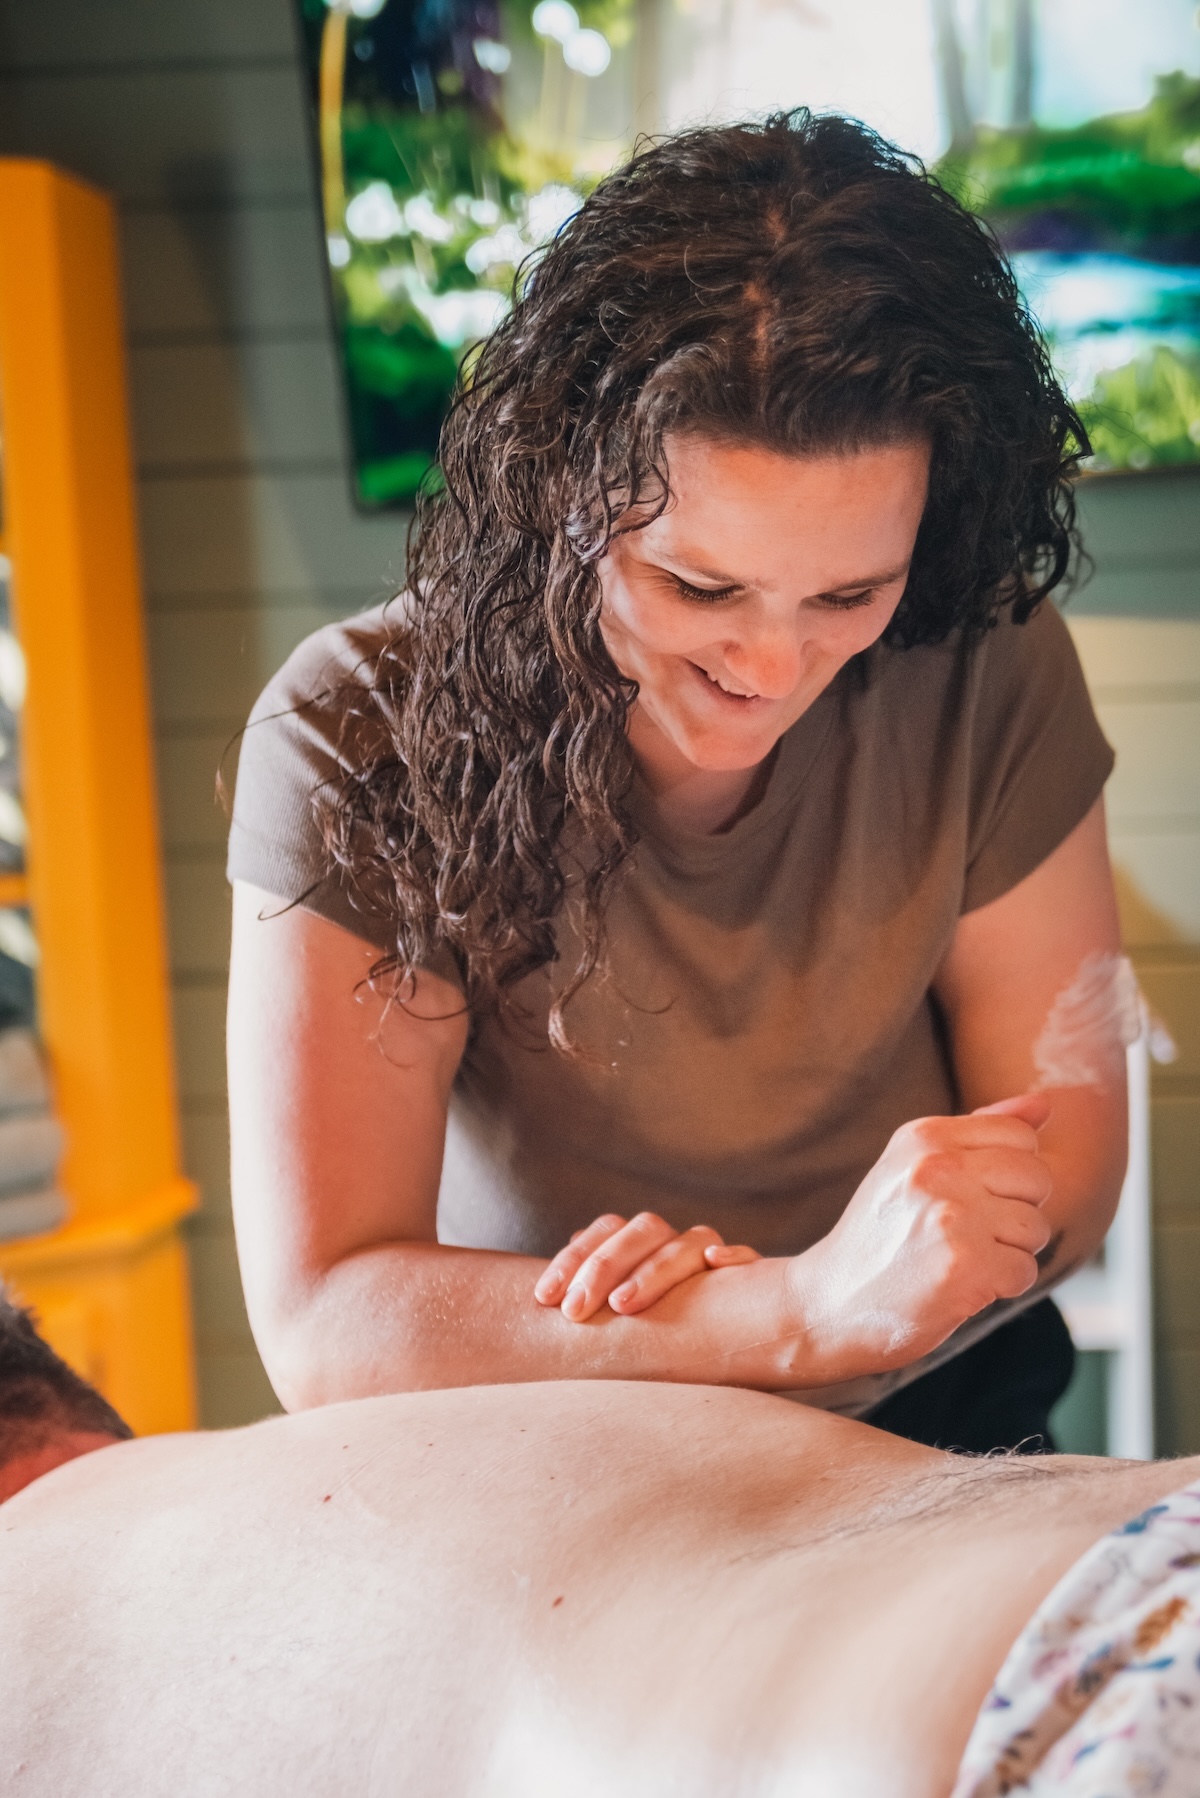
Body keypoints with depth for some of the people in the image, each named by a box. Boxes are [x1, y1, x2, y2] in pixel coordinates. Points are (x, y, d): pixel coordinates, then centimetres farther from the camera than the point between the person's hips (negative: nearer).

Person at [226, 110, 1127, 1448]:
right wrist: (810, 1310, -31)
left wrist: (743, 1289, -22)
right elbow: (321, 1325, -20)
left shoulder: (989, 673, -11)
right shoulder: (358, 745, -17)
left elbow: (1068, 1141, -3)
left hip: (939, 1437, 2)